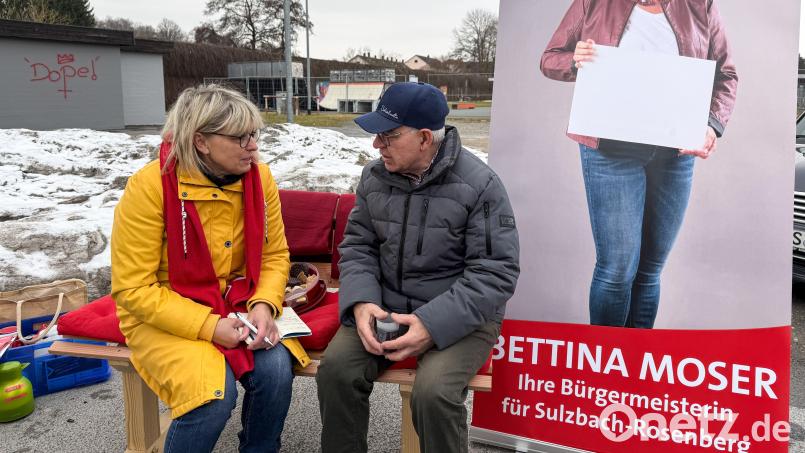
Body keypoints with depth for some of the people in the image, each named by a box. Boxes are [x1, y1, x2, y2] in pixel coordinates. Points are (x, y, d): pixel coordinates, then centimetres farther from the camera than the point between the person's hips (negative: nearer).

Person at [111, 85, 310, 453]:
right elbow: (133, 288, -16)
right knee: (215, 393, -27)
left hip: (237, 304, 4)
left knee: (276, 369, -22)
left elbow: (275, 255, 4)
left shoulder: (259, 177, -6)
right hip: (163, 315, -3)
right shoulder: (150, 186, -19)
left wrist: (263, 305, -16)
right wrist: (208, 326, -23)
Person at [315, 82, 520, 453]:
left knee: (433, 392, -28)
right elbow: (357, 247, 6)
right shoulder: (374, 178, 1)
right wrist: (361, 302, -15)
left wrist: (434, 324, -26)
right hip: (386, 306, 4)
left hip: (460, 316, -4)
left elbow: (496, 273, -16)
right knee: (336, 367, -18)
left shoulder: (479, 185, -15)